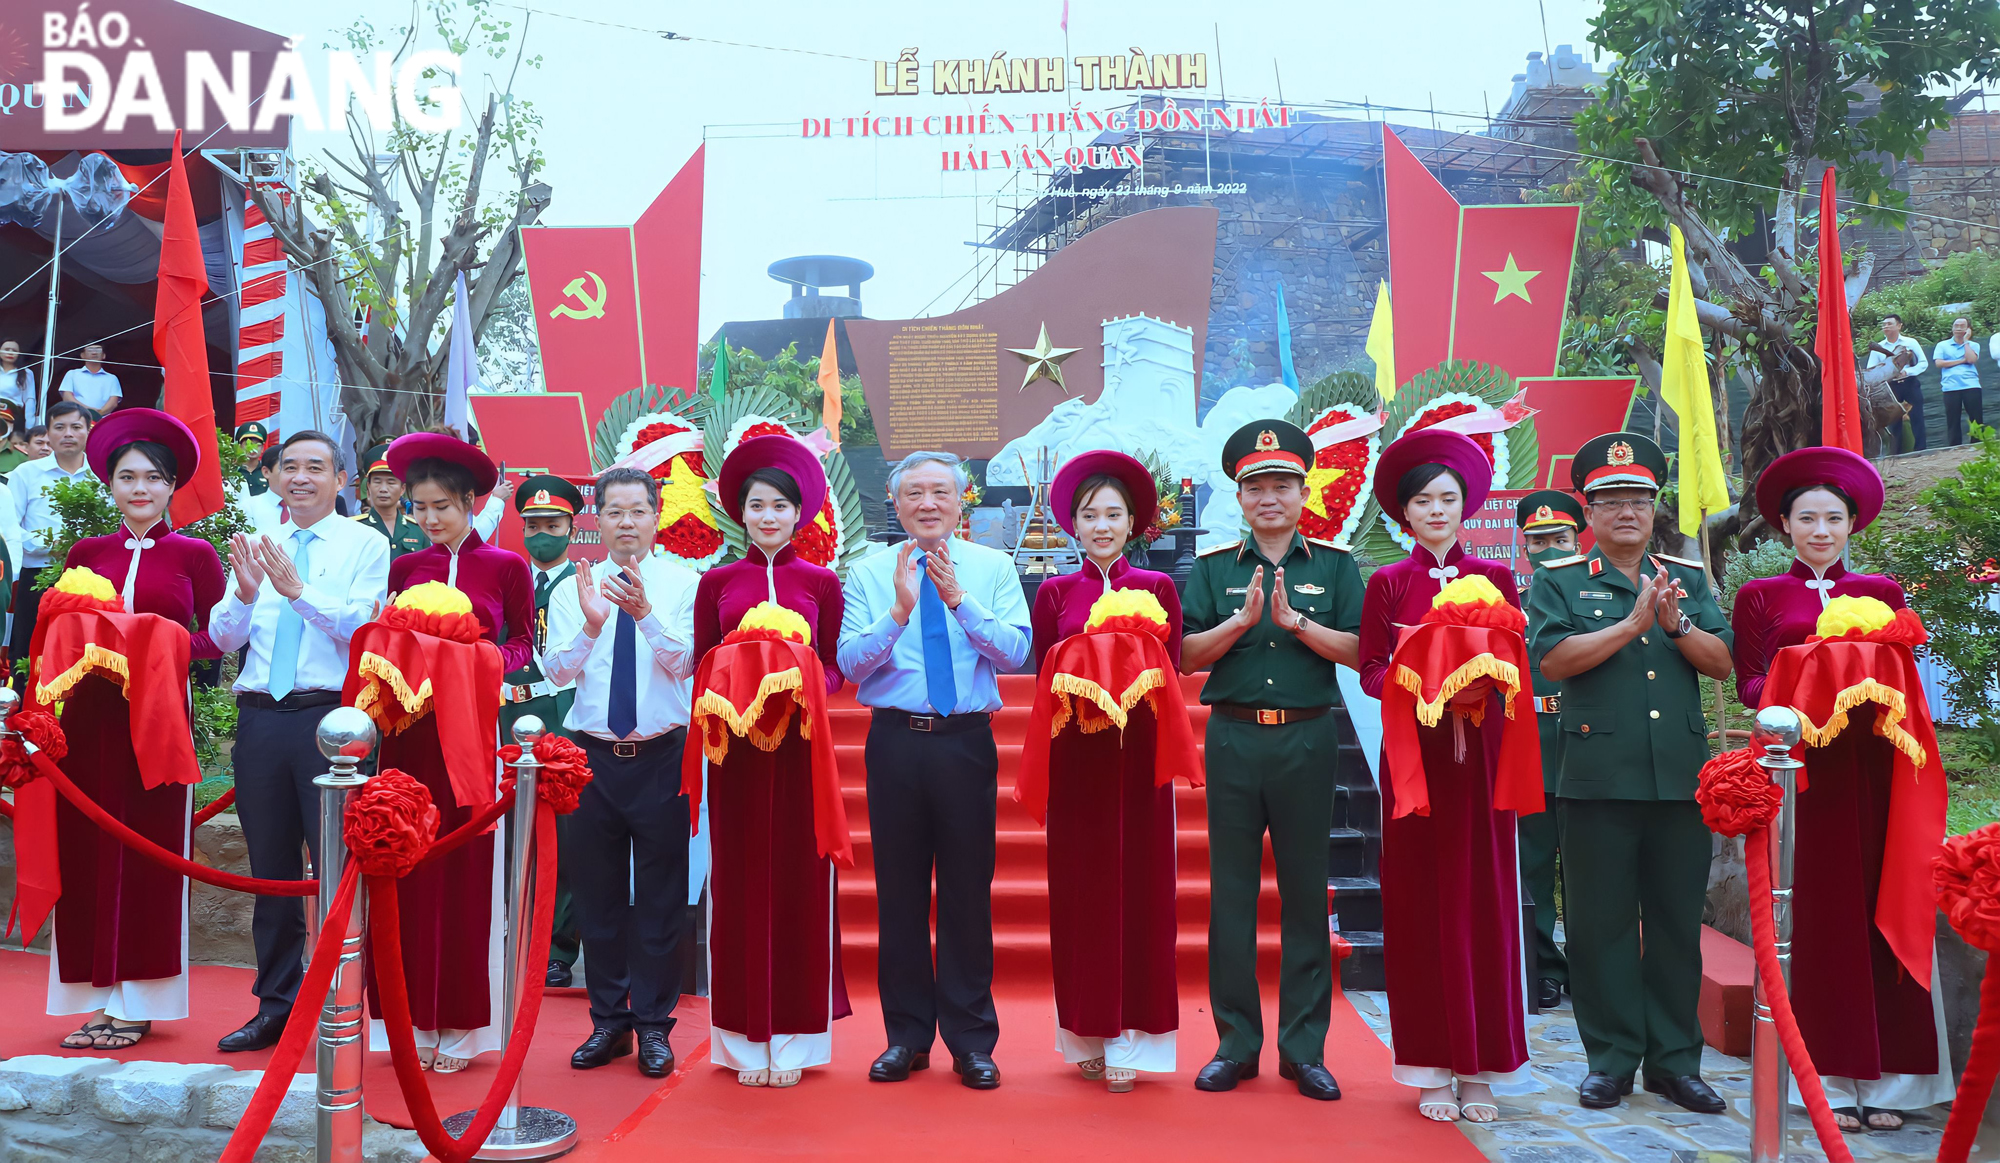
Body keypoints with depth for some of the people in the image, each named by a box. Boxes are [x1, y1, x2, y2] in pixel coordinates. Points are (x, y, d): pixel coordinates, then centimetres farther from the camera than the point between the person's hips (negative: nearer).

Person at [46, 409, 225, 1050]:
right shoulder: (86, 553, 11)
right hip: (90, 715, 3)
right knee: (87, 849, 4)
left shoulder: (194, 554, 2)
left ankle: (138, 1002, 10)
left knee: (150, 851, 1)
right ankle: (99, 998, 14)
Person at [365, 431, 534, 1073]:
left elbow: (522, 644, 6)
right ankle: (414, 1018, 17)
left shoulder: (506, 567, 3)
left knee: (466, 870, 2)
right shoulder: (404, 568, 10)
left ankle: (461, 1026, 14)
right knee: (408, 868, 4)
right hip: (408, 728, 3)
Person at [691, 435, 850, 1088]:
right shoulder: (717, 582, 9)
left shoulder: (821, 582, 8)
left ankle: (793, 1037, 12)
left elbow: (834, 666, 7)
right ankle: (744, 1040, 13)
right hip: (736, 746, 1)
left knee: (800, 881, 2)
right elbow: (700, 666, 9)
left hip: (800, 746, 0)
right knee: (739, 882, 3)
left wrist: (807, 688, -13)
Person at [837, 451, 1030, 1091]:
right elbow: (848, 661, -4)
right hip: (895, 742, 1)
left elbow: (1015, 652, -7)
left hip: (967, 743, -1)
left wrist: (957, 597, -17)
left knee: (968, 890, 3)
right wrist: (900, 611, -18)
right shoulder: (869, 573, 6)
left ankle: (972, 1041, 17)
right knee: (900, 890, 8)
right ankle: (907, 1036, 22)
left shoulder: (993, 567, 5)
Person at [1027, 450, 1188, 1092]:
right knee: (1080, 889, 5)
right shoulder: (1055, 593, 7)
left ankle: (1129, 1038, 10)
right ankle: (1087, 1034, 15)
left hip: (1140, 751, 0)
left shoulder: (1158, 588, 6)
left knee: (1140, 887, 2)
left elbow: (1171, 673, 3)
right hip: (1075, 754, 1)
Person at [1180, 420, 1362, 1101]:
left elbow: (1358, 652, -2)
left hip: (1307, 739, 0)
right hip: (1233, 739, 1)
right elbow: (1187, 656, 1)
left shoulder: (1335, 565, 7)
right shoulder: (1213, 568, 8)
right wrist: (1243, 620, -12)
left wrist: (1294, 619, -13)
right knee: (1231, 894, 5)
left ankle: (1304, 1048, 15)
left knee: (1305, 893, 5)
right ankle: (1236, 1044, 16)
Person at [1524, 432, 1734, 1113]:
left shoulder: (1689, 579, 14)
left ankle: (1675, 1059, 21)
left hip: (1682, 774, 3)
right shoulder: (1558, 581, 4)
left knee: (1678, 920, 9)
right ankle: (1611, 1059, 15)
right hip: (1598, 774, -3)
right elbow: (1554, 659, -10)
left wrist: (1675, 624, -12)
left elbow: (1721, 662, 5)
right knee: (1600, 922, 3)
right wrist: (1633, 622, -14)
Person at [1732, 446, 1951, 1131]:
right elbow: (1749, 684, 3)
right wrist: (1790, 698, -17)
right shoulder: (1760, 597, 10)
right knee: (1816, 916, -1)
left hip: (1873, 766, 2)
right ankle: (1828, 1080, 6)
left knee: (1883, 910, 0)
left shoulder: (1882, 592, 16)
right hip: (1801, 763, -2)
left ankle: (1884, 1079, 8)